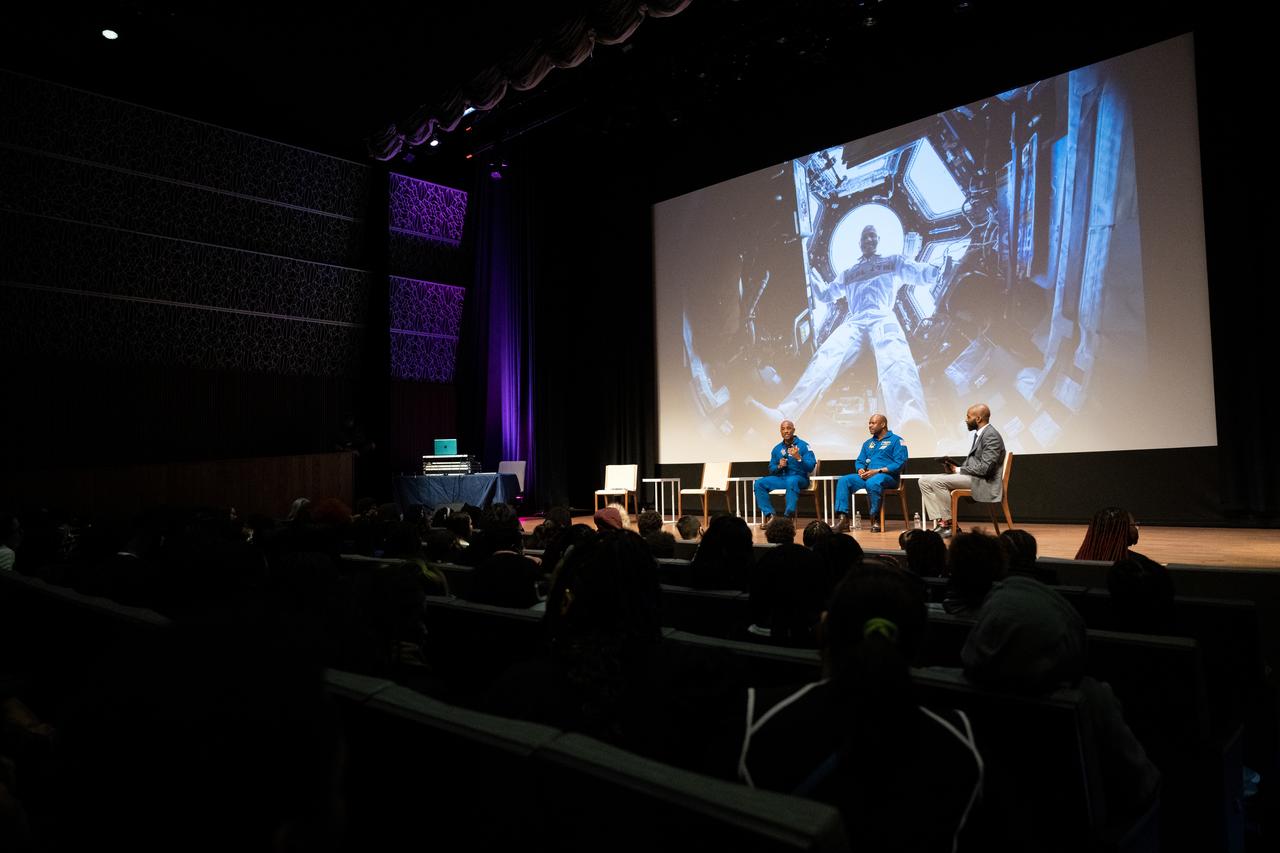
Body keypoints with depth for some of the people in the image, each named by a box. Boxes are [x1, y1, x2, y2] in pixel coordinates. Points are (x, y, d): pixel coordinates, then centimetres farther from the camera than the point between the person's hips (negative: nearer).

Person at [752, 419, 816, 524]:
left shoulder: (803, 445, -2)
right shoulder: (777, 449, 13)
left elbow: (810, 467, -10)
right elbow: (771, 469, 16)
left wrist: (798, 458, -26)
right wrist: (779, 466, -6)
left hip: (799, 478, -5)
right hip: (781, 478, 5)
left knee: (791, 481, -41)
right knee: (759, 483, -17)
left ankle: (790, 517, -36)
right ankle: (769, 515, -19)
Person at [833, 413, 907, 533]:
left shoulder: (896, 440, 4)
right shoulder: (868, 443, 25)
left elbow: (900, 463, -8)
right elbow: (859, 461, 25)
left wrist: (877, 471, -15)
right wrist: (861, 470, -1)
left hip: (887, 476, -6)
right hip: (866, 476, 6)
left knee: (872, 482, -40)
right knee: (843, 481, -18)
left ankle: (876, 520, -24)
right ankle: (842, 519, -28)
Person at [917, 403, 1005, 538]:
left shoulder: (991, 436, -14)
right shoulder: (979, 434, 18)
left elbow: (985, 468, -22)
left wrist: (958, 470, -12)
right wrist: (956, 468, 2)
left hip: (983, 482, -10)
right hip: (972, 476, 10)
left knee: (937, 481, -27)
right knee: (924, 481, -1)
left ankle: (949, 524, -13)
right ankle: (940, 522, -9)